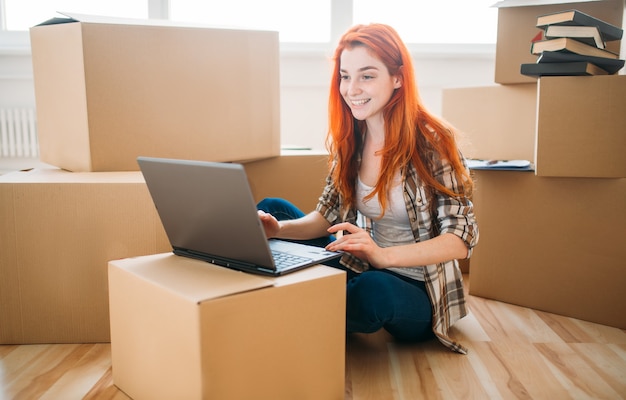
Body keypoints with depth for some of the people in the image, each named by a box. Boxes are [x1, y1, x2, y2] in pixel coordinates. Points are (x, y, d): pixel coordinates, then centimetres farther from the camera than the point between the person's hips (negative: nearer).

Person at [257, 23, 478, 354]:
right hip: (362, 270, 5)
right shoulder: (348, 139, -1)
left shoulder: (431, 141, -17)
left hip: (417, 290, -5)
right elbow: (328, 216, 3)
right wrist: (280, 230, -17)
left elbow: (462, 239, -20)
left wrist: (383, 255, -35)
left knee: (373, 290, -39)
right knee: (272, 209, 0)